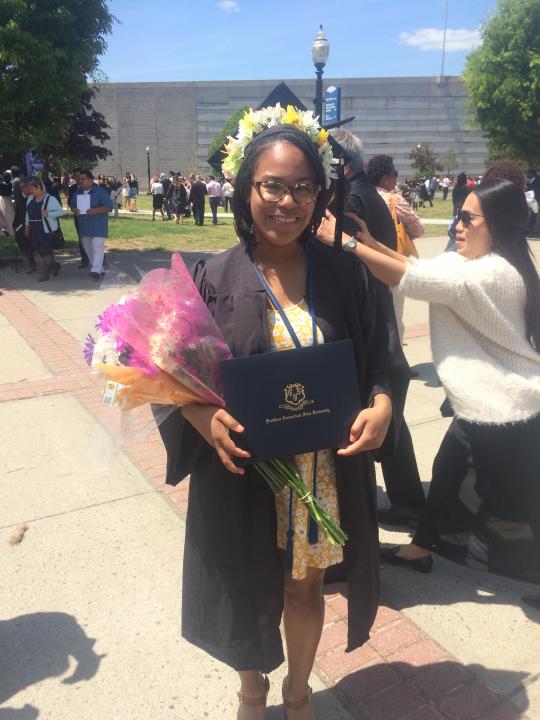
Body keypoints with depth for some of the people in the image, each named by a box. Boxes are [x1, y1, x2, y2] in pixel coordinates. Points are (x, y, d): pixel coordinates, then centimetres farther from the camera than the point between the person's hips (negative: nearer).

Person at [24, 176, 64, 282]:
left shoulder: (50, 199, -10)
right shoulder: (30, 198, 10)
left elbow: (61, 211, -11)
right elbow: (28, 213, 19)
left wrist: (48, 214, -24)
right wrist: (27, 226, 16)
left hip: (46, 229, -7)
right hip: (34, 229, 7)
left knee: (46, 251, -2)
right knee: (40, 250, 10)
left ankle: (45, 272, 8)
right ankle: (54, 265, 28)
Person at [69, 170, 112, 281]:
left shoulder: (100, 192, -9)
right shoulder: (78, 192, 13)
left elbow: (109, 205, -15)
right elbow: (72, 204, 21)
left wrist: (95, 210, -26)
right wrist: (74, 210, -4)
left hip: (98, 226, -7)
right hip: (84, 227, 7)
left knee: (97, 248, -16)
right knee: (89, 250, 11)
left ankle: (96, 271, -21)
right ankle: (100, 270, 21)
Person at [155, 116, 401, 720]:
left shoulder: (345, 275, -3)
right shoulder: (213, 279, -8)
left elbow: (378, 359, 3)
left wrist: (380, 408, -16)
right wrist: (207, 420, -25)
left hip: (323, 474, 1)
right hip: (241, 473, -1)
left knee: (304, 586, 19)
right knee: (248, 589, 18)